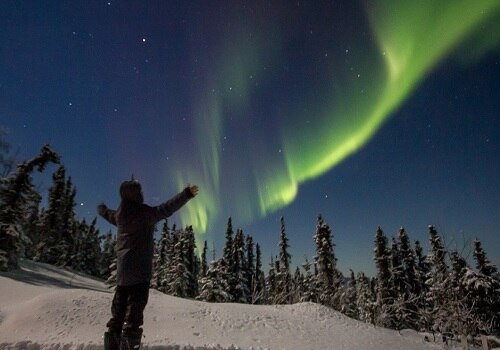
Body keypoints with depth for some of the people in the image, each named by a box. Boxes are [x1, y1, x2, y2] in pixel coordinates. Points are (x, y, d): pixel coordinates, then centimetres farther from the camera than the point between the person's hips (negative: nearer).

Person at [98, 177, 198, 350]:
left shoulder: (119, 215, 11)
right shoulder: (144, 212, -11)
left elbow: (107, 213, 34)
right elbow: (167, 208, -24)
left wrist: (101, 207, 57)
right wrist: (187, 193, -26)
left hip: (122, 269, 8)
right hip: (140, 269, -8)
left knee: (118, 311, 13)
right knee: (134, 310, -9)